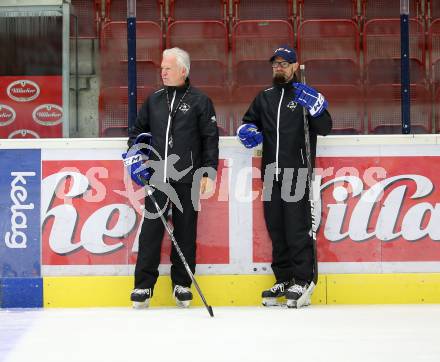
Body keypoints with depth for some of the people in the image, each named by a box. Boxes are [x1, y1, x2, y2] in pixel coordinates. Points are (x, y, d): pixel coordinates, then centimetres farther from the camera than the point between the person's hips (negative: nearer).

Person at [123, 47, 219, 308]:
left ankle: (182, 284, 14)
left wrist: (208, 171, -6)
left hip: (187, 179, -3)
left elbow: (211, 138, 0)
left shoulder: (200, 101, 1)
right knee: (151, 230, -1)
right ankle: (143, 286, 3)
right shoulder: (154, 100, 12)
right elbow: (138, 130, 23)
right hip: (156, 177, 3)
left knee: (185, 232, 4)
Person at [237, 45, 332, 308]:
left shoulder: (305, 95, 1)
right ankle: (283, 279, 17)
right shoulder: (264, 98, 17)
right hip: (271, 173, 6)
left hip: (297, 173, -6)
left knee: (298, 227, -8)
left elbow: (325, 128, -7)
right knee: (276, 228, 8)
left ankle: (302, 281, -2)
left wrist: (315, 107, -24)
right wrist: (247, 131, 6)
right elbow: (249, 120, 28)